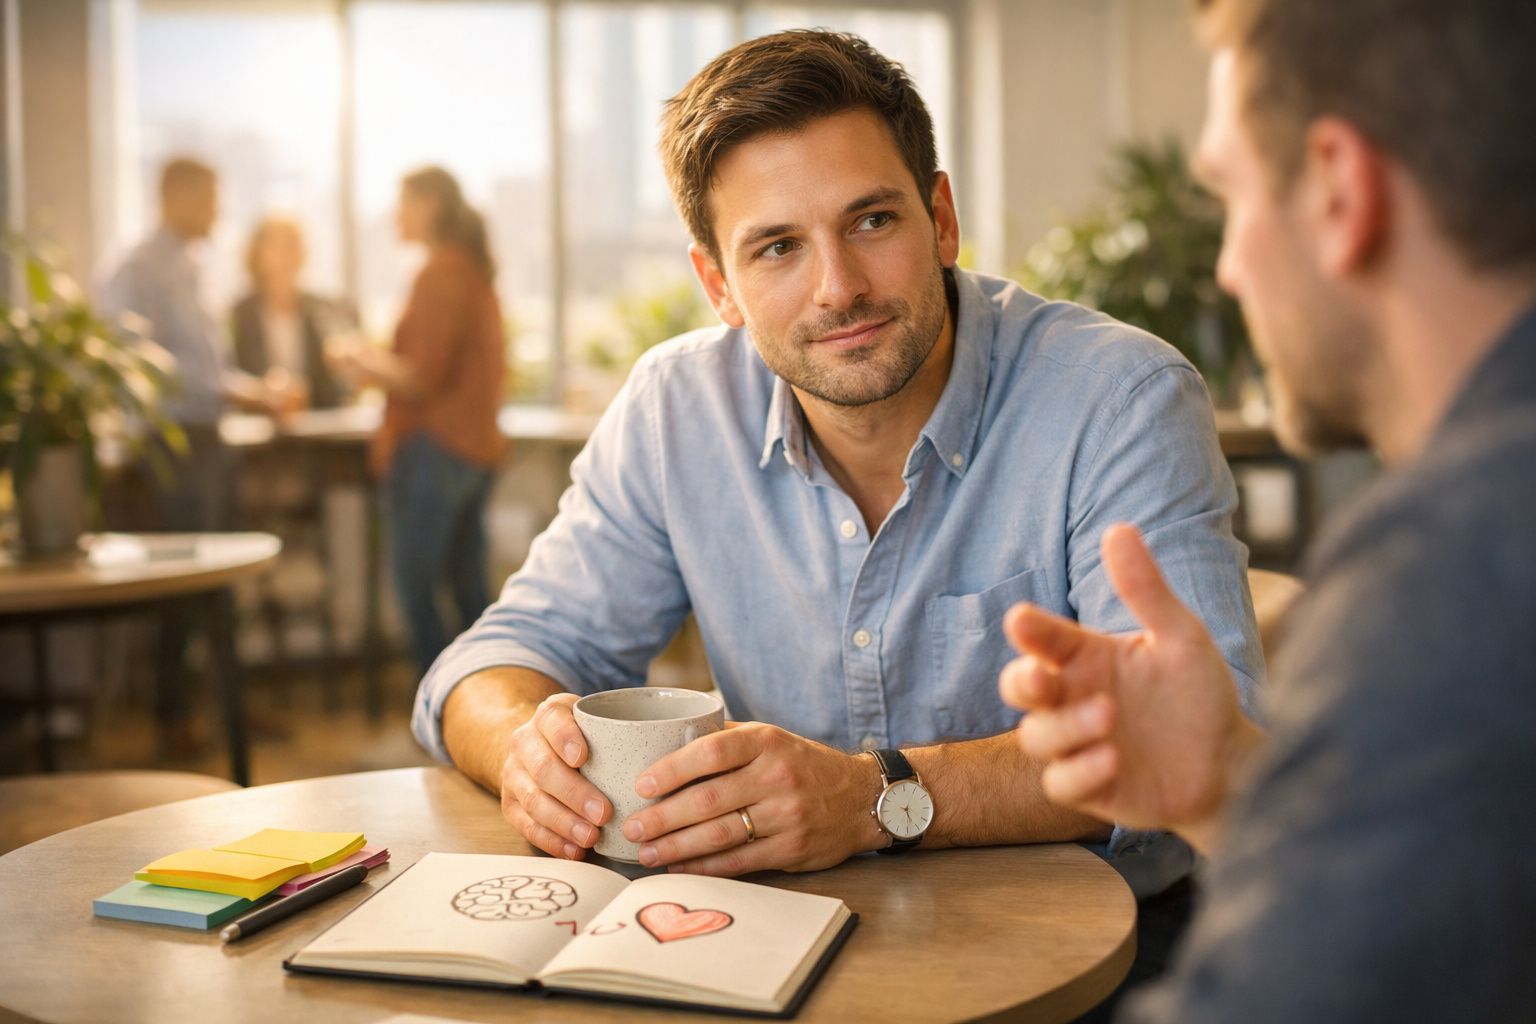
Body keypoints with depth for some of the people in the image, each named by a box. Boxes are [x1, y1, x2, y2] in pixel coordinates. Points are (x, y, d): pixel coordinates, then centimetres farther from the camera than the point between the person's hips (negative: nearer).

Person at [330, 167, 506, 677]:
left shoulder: (438, 275, -13)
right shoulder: (478, 272, 14)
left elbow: (422, 378, -18)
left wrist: (365, 366, 0)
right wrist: (382, 365, 19)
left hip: (433, 448, -9)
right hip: (476, 446, 9)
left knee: (416, 592, -5)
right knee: (469, 592, 13)